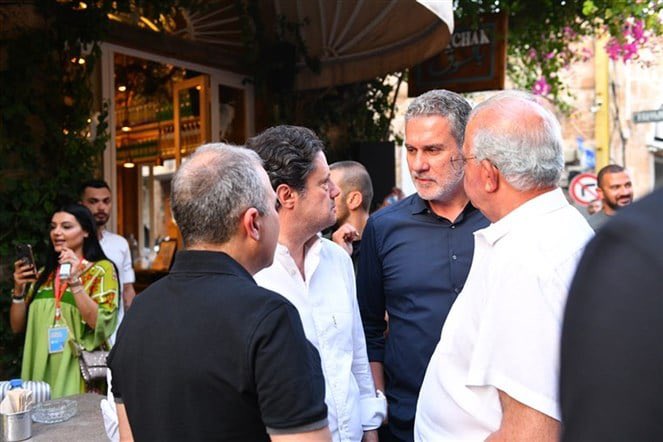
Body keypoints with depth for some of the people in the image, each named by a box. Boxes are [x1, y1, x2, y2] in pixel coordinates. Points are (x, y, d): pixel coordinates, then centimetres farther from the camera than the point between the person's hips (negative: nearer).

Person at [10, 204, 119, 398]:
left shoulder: (101, 269, -4)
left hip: (79, 374, -4)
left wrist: (74, 281, -23)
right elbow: (18, 327, 10)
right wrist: (19, 290, -5)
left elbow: (100, 323, -16)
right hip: (41, 373, 5)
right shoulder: (44, 274, 11)